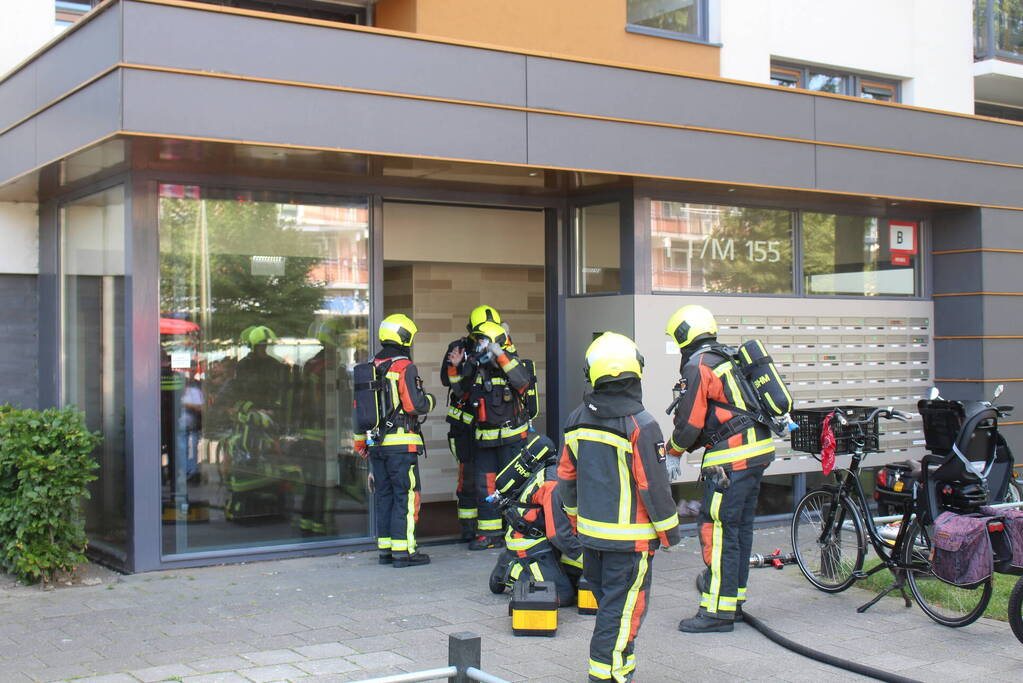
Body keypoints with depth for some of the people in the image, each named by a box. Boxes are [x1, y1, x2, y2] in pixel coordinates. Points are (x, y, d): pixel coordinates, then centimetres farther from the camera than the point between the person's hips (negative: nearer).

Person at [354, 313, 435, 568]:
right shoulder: (404, 368, -11)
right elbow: (414, 405, -17)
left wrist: (360, 442, 24)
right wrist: (429, 400, 5)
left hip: (375, 442, 7)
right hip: (401, 442, -7)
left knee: (384, 495, 12)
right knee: (406, 495, -2)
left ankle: (385, 548, 16)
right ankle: (403, 550, -4)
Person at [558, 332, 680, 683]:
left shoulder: (578, 420, 2)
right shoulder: (640, 426, -18)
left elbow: (566, 477, 11)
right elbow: (654, 486, -15)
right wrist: (668, 529, -3)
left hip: (590, 532, 6)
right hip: (630, 536, -6)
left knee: (608, 601, 19)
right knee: (623, 607, 2)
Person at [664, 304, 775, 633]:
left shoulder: (697, 366, -9)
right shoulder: (727, 359, 18)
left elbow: (690, 423, -11)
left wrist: (672, 454, 7)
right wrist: (681, 450, 22)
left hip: (731, 458, -9)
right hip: (758, 452, 10)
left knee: (717, 528, -6)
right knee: (740, 526, 16)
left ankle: (718, 610, -4)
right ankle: (734, 596, 26)